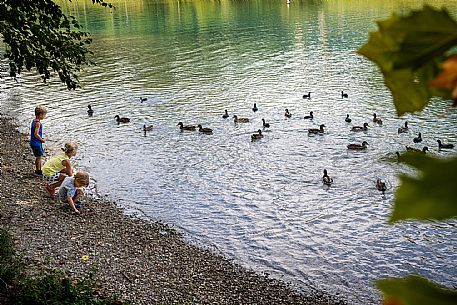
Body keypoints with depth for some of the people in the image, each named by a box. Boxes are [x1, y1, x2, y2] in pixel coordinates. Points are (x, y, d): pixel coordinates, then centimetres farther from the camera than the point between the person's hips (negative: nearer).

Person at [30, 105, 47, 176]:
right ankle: (38, 171, 10)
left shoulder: (34, 121, 9)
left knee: (39, 157, 19)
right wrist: (42, 140, -12)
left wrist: (40, 138, 12)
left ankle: (39, 170, 30)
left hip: (33, 142, 10)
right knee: (39, 157, 1)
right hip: (36, 143, -10)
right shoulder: (38, 123, -22)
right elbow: (36, 134, -26)